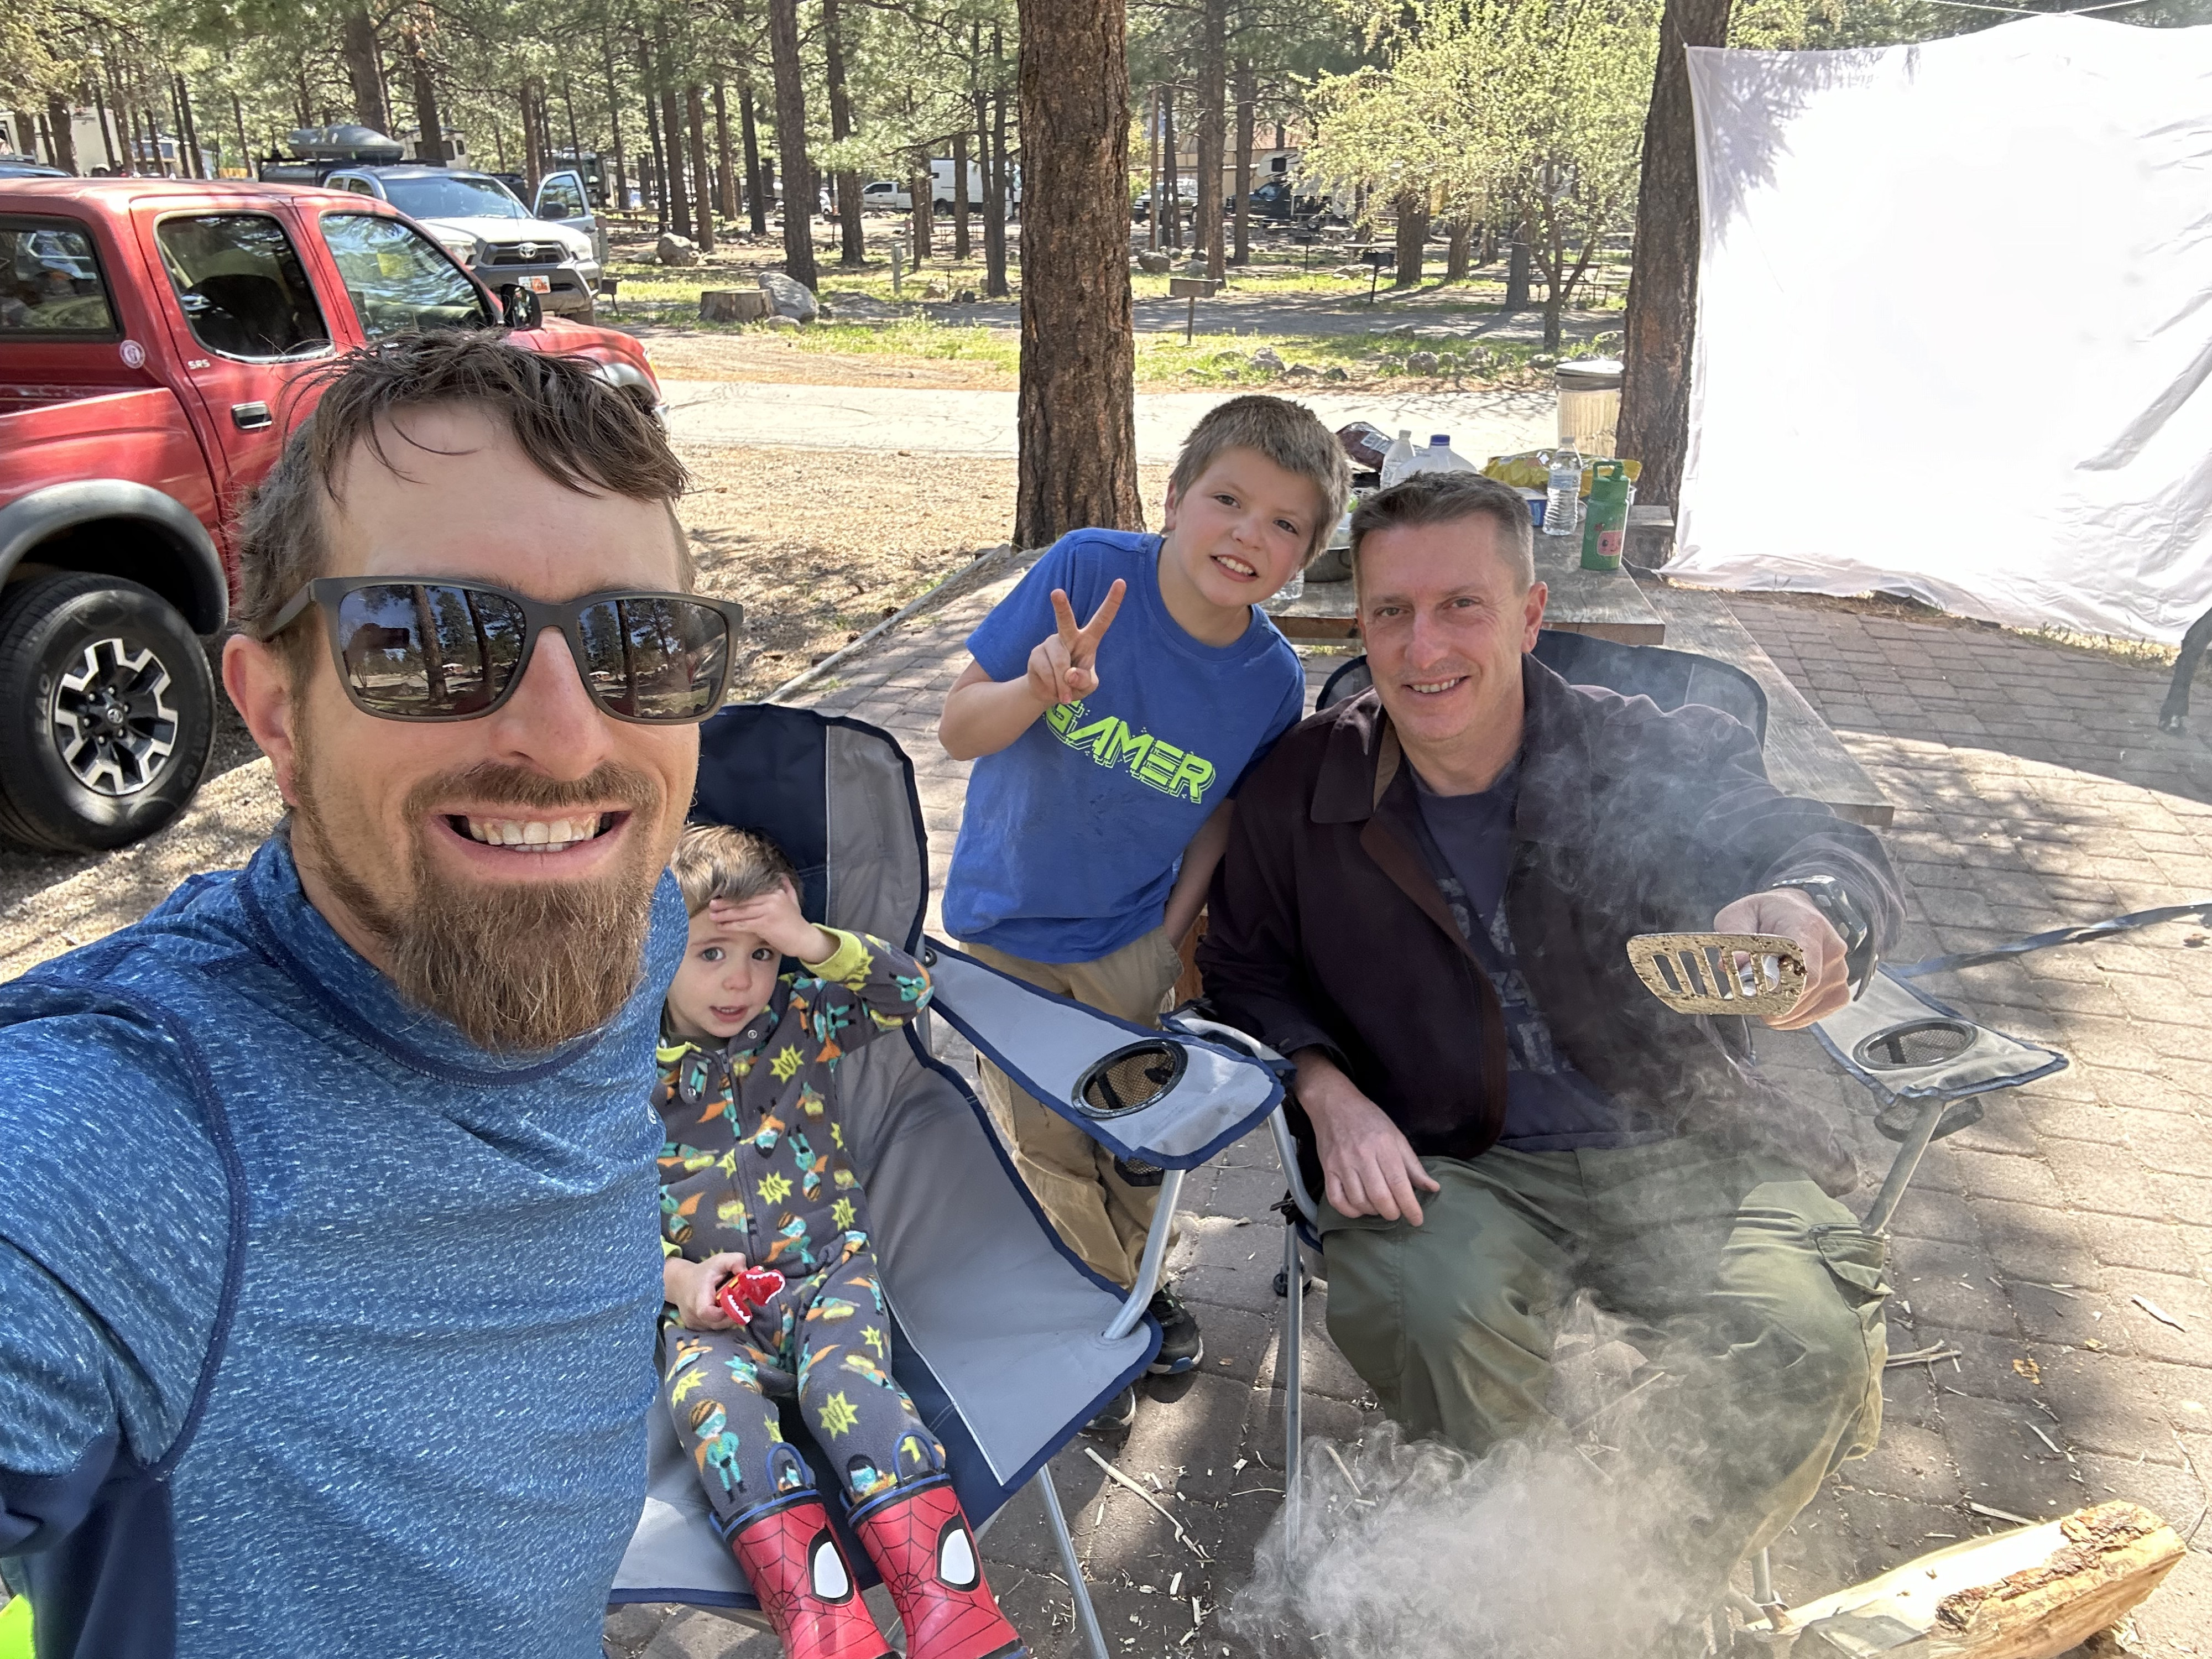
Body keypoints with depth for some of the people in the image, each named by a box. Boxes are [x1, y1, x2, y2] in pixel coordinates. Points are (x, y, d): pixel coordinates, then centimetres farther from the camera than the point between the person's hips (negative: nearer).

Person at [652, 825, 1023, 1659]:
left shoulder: (801, 1018, 7)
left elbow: (908, 989, -3)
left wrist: (811, 942, -16)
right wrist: (676, 1277, -11)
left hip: (827, 1271, 0)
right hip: (707, 1306, 1)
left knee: (844, 1376, -31)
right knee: (712, 1398, -31)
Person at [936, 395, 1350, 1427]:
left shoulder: (1271, 680, -16)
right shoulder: (1088, 569, -24)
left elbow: (1225, 809, 2)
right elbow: (957, 730, -20)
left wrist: (1176, 930, -3)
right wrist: (1040, 689, -40)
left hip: (1131, 937, 2)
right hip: (1007, 931, -1)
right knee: (1053, 1148, 10)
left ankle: (1129, 1279, 47)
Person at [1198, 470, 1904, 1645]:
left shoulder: (1646, 757, -6)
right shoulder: (1299, 793, 0)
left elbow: (1827, 848, -20)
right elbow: (1247, 965, 11)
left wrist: (1801, 911, -48)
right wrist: (1329, 1093, -9)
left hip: (1682, 1152, 0)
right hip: (1450, 1166, 1)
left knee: (1808, 1341, -26)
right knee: (1424, 1309, -32)